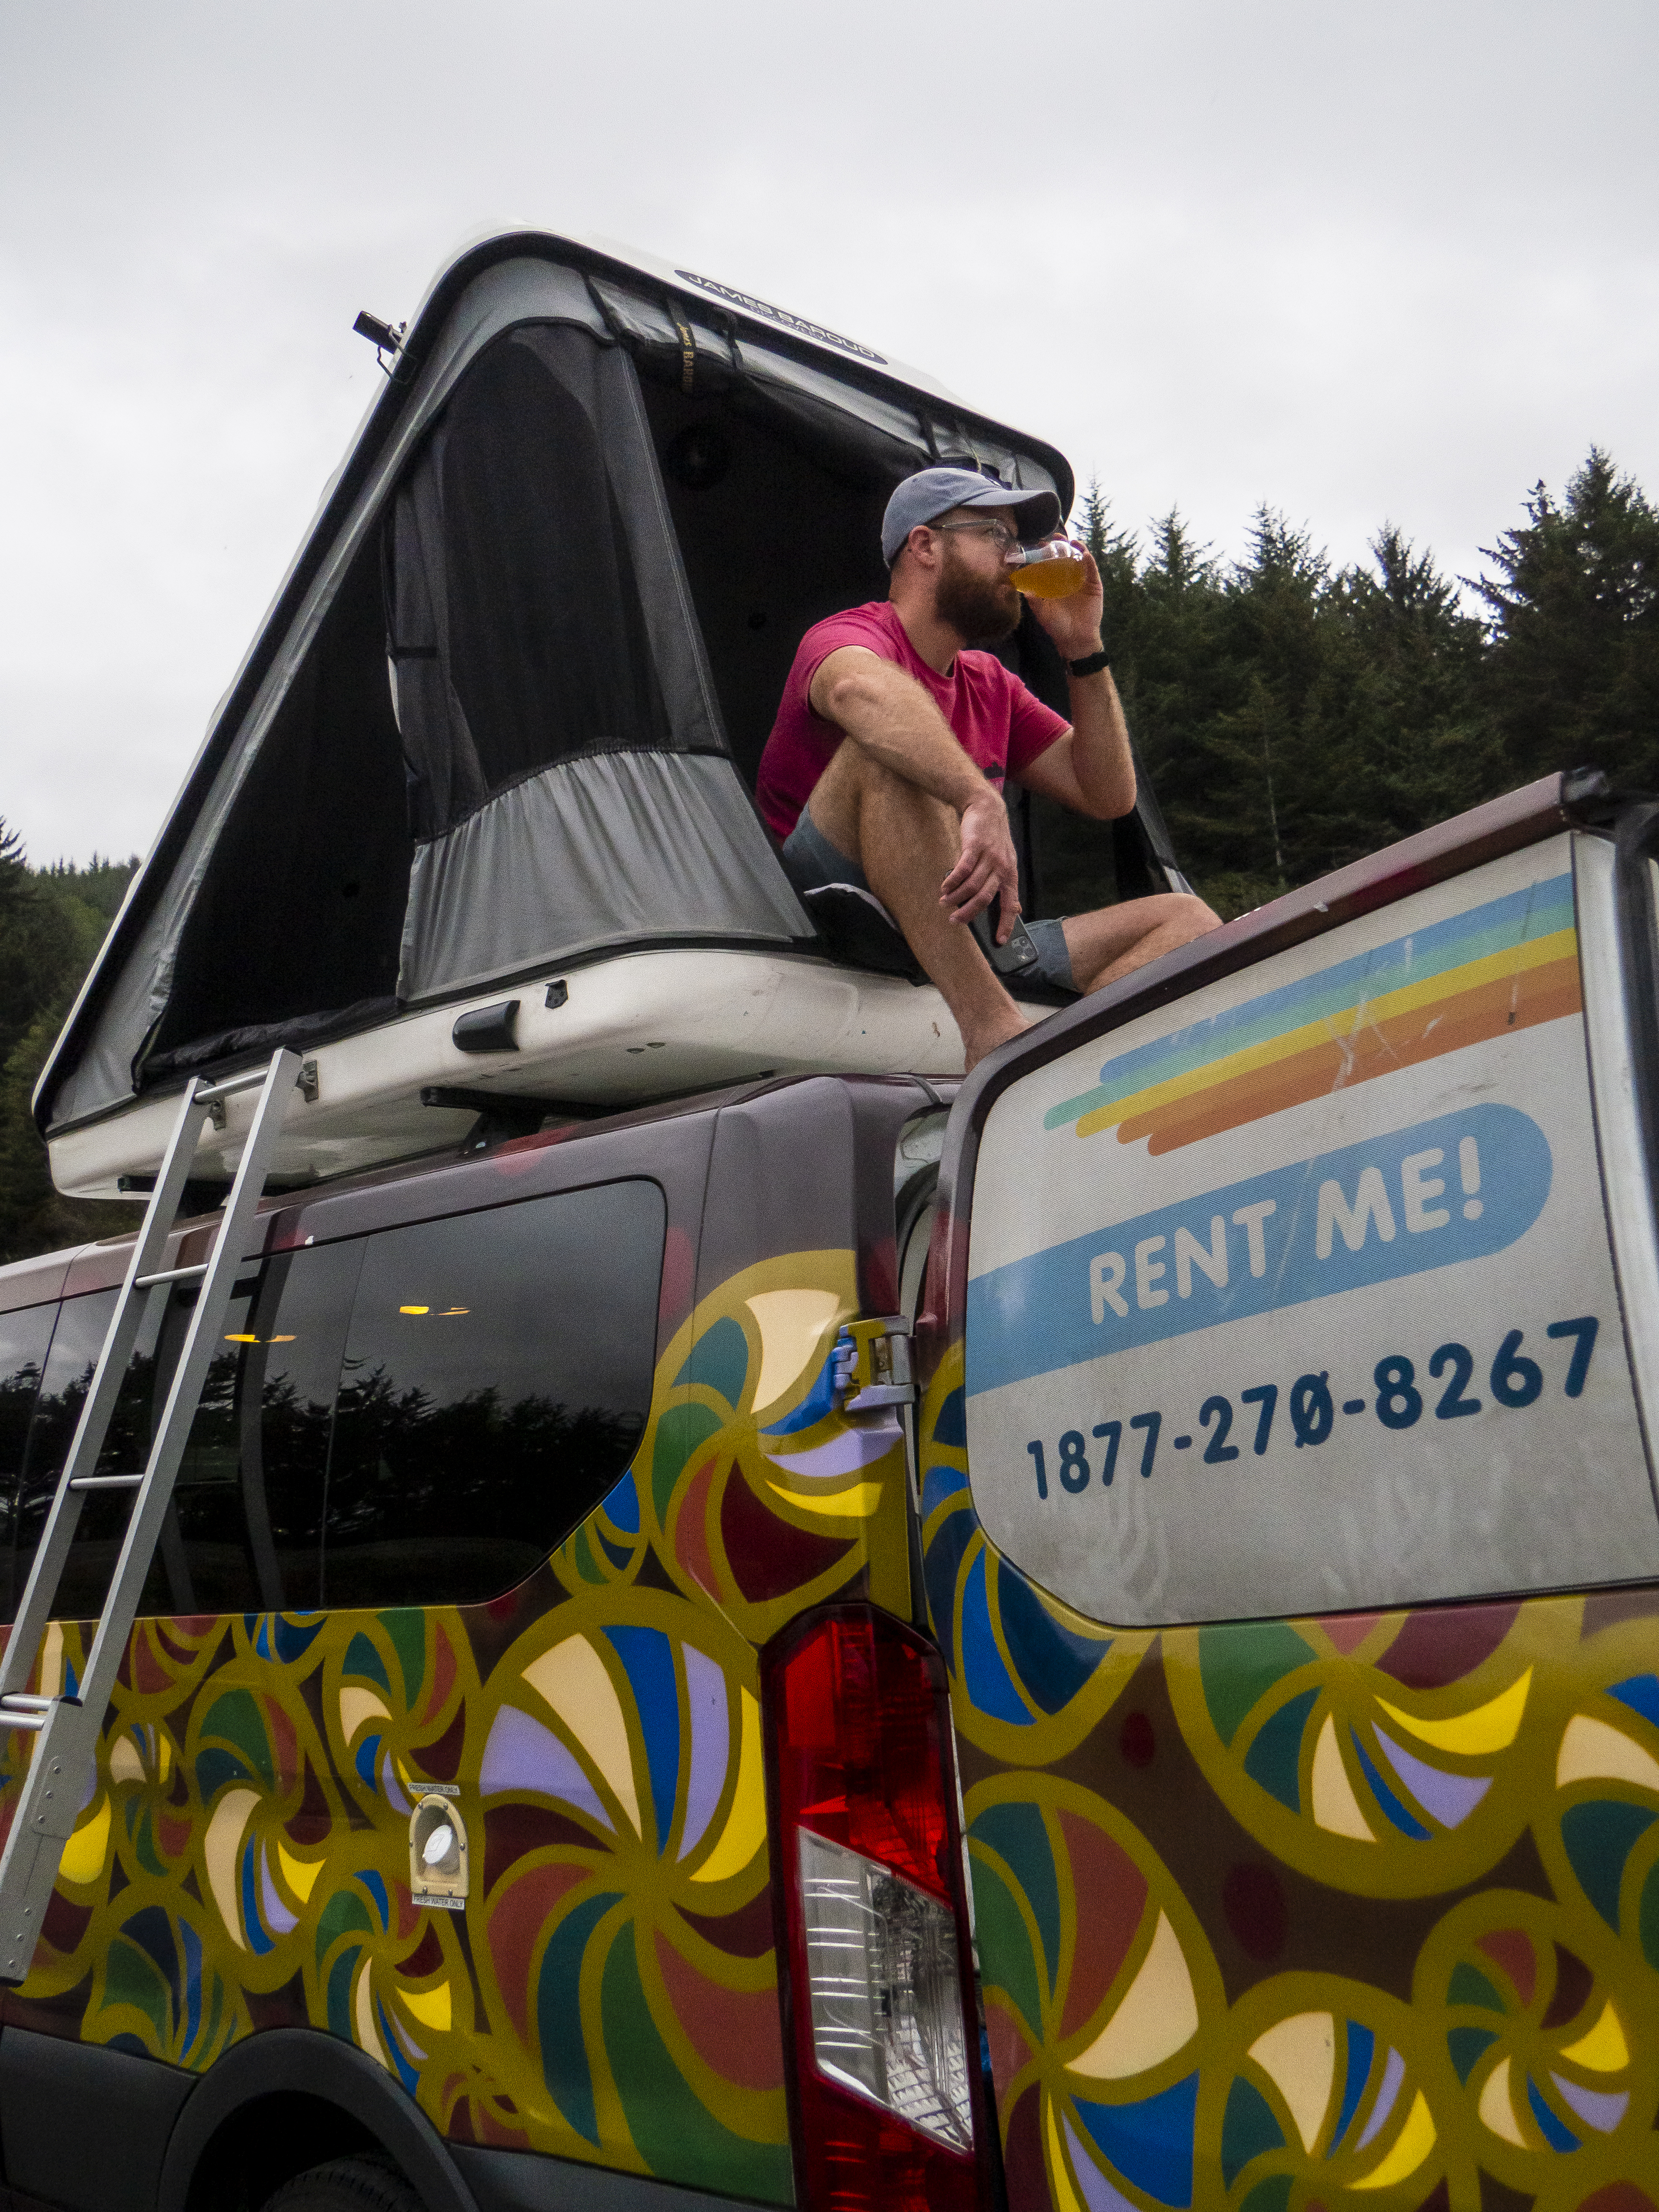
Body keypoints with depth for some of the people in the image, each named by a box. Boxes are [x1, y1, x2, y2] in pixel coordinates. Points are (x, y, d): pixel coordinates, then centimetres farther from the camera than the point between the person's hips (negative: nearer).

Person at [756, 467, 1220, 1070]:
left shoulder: (991, 686, 20)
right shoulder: (850, 635, -4)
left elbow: (1108, 796, 17)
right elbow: (860, 688, -32)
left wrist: (1083, 647, 9)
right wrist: (983, 800, -47)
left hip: (960, 941, 7)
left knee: (1184, 919, -2)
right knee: (884, 745, -31)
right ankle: (994, 1033, -42)